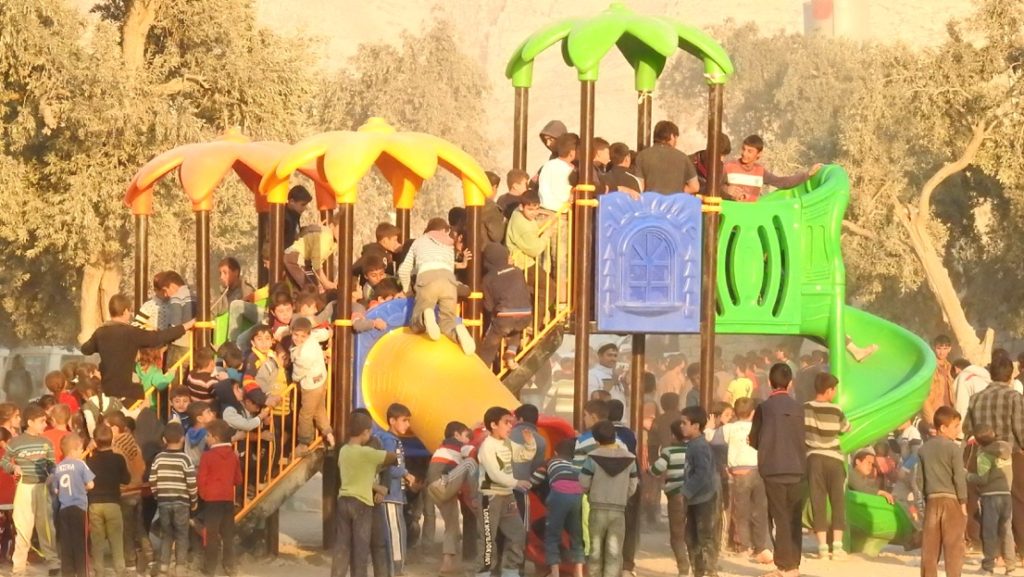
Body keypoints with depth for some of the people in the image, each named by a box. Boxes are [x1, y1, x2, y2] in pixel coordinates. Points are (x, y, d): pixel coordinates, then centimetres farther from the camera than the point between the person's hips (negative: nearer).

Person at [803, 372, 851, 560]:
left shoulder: (805, 409, -4)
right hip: (834, 459, -1)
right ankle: (837, 546, 0)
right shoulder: (835, 410, -6)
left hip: (813, 458, 1)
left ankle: (822, 546, 0)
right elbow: (846, 429, 9)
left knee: (818, 502, 4)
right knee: (838, 502, 6)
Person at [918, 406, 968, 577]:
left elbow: (920, 478, 10)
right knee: (953, 544, -3)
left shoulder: (924, 449, 9)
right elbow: (959, 478, -10)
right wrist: (963, 502, -4)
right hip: (951, 499, -5)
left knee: (930, 544, 7)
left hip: (932, 500, 5)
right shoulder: (953, 448, -8)